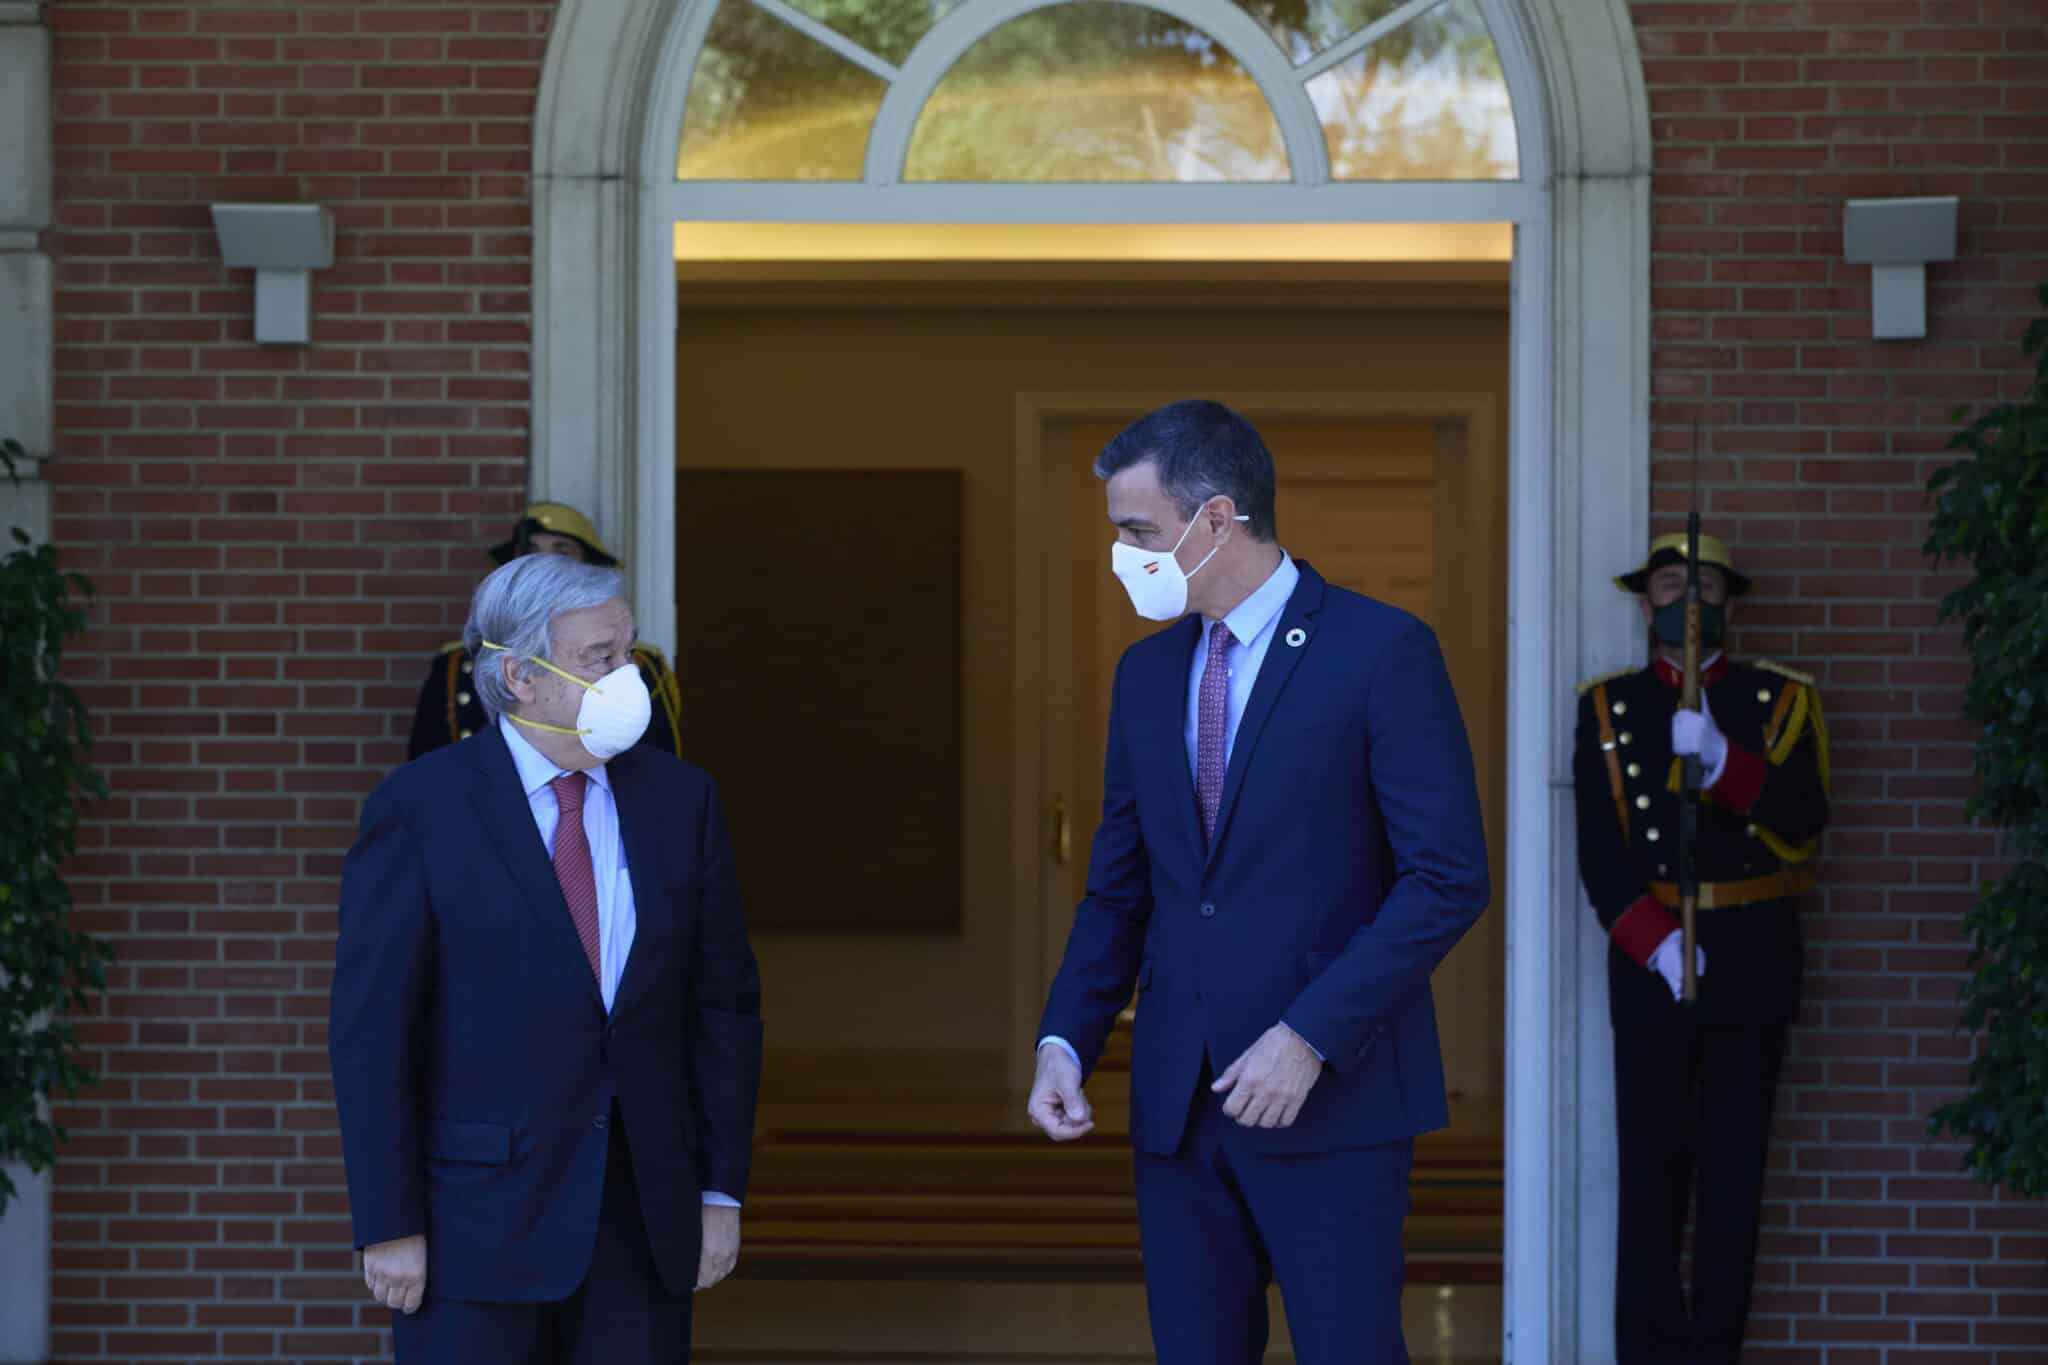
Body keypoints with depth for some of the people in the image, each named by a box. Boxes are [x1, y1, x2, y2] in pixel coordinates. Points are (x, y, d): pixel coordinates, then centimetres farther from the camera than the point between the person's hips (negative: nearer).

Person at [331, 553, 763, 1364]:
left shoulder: (679, 800, 6)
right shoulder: (419, 811, -6)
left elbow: (724, 1004, 9)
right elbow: (371, 1030, -7)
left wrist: (721, 1191, 4)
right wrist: (388, 1228, -11)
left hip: (644, 1223, 3)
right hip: (476, 1228, -3)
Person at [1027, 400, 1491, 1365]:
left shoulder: (1381, 651, -7)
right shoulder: (1147, 672, 12)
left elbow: (1448, 880, -11)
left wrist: (1310, 1036, -17)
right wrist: (1065, 1042, 0)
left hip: (1329, 1098, -6)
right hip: (1178, 1103, 6)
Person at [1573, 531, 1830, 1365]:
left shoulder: (1778, 701, 7)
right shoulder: (1609, 708, 7)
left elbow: (1803, 824, -7)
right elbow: (1599, 851, -1)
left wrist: (1719, 757, -22)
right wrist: (1655, 942, -14)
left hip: (1753, 959, 1)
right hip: (1649, 954, 0)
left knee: (1735, 1168, 2)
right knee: (1652, 1164, -2)